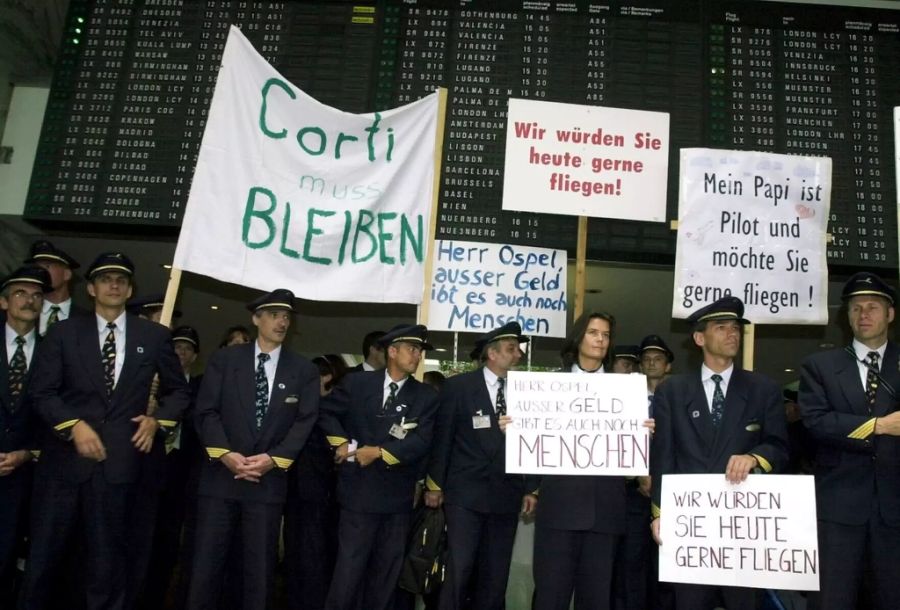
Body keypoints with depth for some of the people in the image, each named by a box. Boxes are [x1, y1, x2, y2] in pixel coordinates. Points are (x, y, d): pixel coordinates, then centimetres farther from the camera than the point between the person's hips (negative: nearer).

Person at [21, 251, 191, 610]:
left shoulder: (154, 336, 7)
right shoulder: (64, 332, 6)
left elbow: (178, 391, 14)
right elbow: (42, 391, 0)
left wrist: (157, 421, -3)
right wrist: (74, 425, -15)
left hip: (119, 462, 0)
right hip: (65, 457, 0)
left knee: (108, 558, 9)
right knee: (43, 553, 9)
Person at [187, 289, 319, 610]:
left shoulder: (304, 370, 7)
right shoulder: (224, 359, 6)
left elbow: (305, 422, 0)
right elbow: (206, 411, -1)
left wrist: (274, 459, -13)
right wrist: (225, 454, -14)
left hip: (269, 479, 0)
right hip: (221, 474, 0)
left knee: (260, 565, 7)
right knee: (206, 562, 4)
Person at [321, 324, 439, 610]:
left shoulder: (426, 396, 3)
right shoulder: (357, 383, 2)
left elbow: (421, 442, -8)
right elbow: (326, 412, 8)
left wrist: (379, 452, -13)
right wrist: (342, 443, -4)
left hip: (397, 496, 2)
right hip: (359, 490, -2)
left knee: (387, 571, 13)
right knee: (349, 568, 1)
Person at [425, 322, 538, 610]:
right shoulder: (459, 386, -2)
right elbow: (442, 437, -1)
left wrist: (530, 488, 6)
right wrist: (435, 485, -1)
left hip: (506, 495, 3)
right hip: (465, 493, -3)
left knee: (496, 575, 10)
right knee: (459, 570, -5)